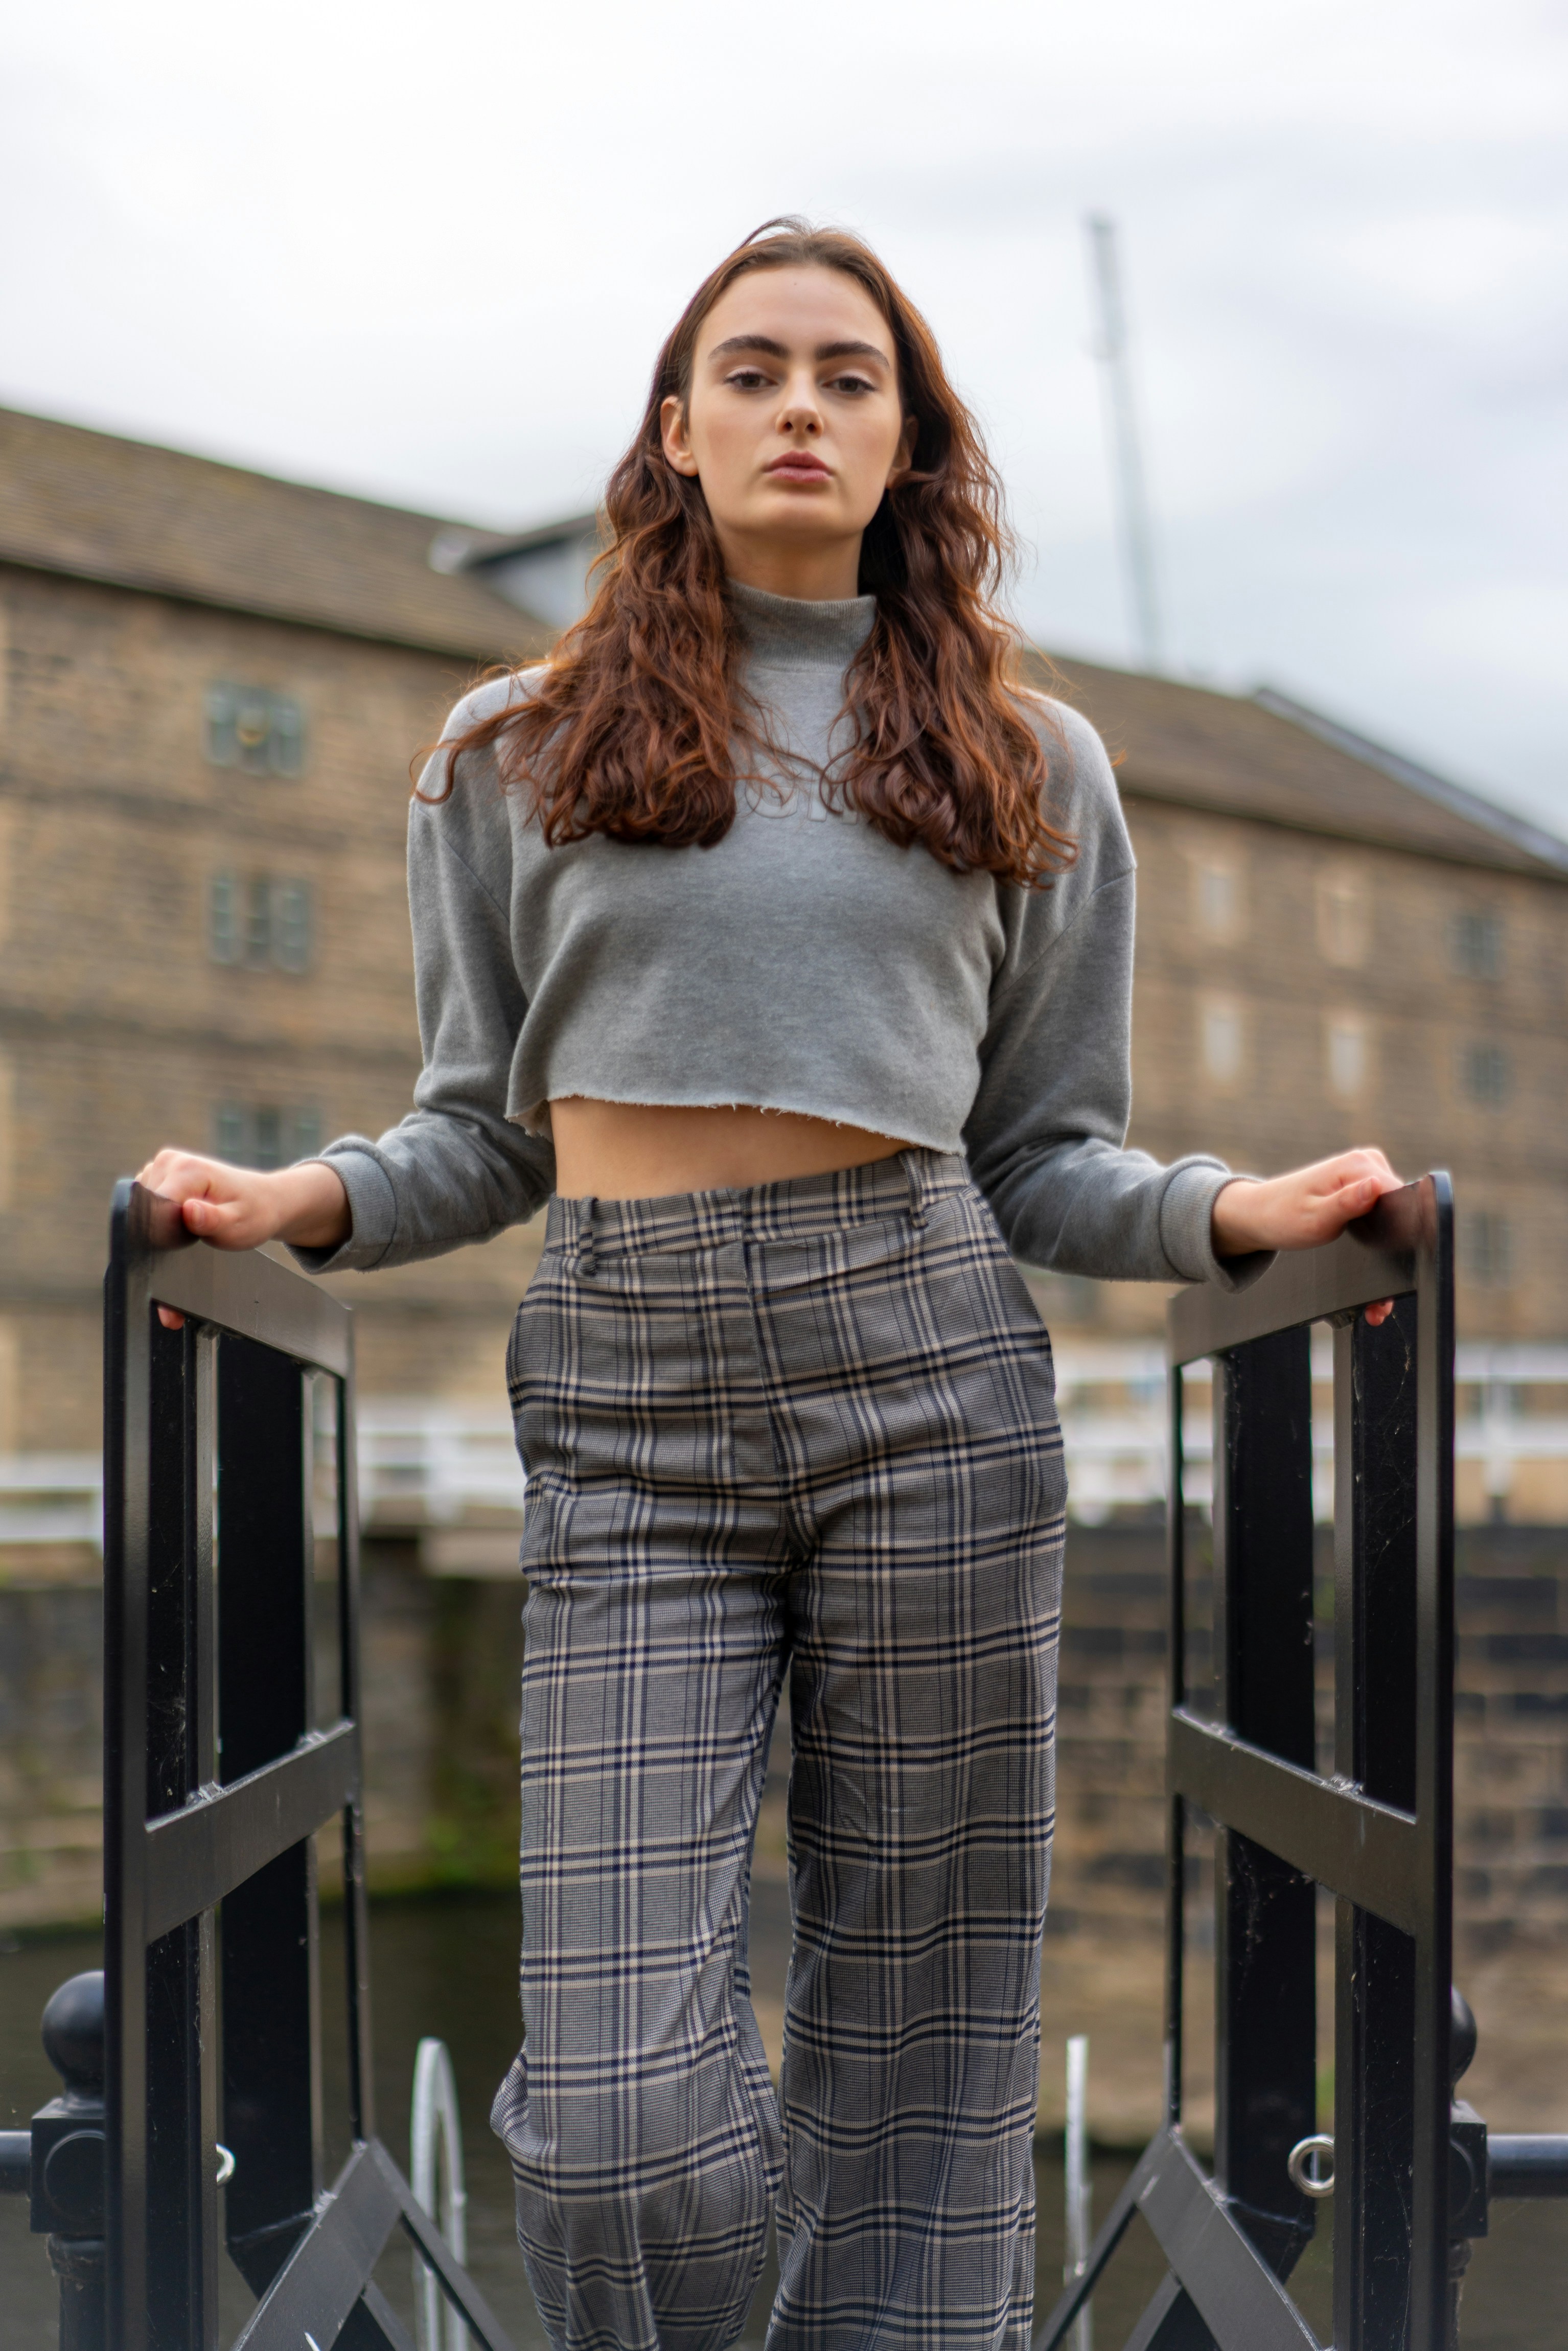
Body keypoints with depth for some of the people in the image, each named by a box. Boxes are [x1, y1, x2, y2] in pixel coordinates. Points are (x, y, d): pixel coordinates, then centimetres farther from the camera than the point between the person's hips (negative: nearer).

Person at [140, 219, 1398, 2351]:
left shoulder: (1026, 765, 15)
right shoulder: (517, 752, 14)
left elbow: (1046, 1155, 13)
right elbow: (486, 1130, 14)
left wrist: (1233, 1215, -5)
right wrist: (310, 1202, -4)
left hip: (928, 1371, 1)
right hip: (626, 1399, 0)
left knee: (923, 2025, 4)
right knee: (617, 2109, -8)